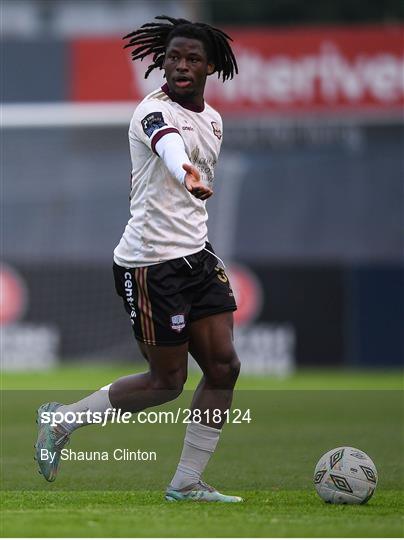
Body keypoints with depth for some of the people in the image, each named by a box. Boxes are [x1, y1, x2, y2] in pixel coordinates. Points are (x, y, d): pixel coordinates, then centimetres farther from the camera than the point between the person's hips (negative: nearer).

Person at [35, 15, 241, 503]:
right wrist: (189, 176, -63)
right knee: (168, 380, -3)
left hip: (195, 256, 8)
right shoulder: (154, 112, -16)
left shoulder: (212, 120, 12)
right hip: (150, 263, -8)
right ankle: (63, 420, 16)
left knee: (223, 366, -1)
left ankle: (187, 484, 8)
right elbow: (169, 145, -41)